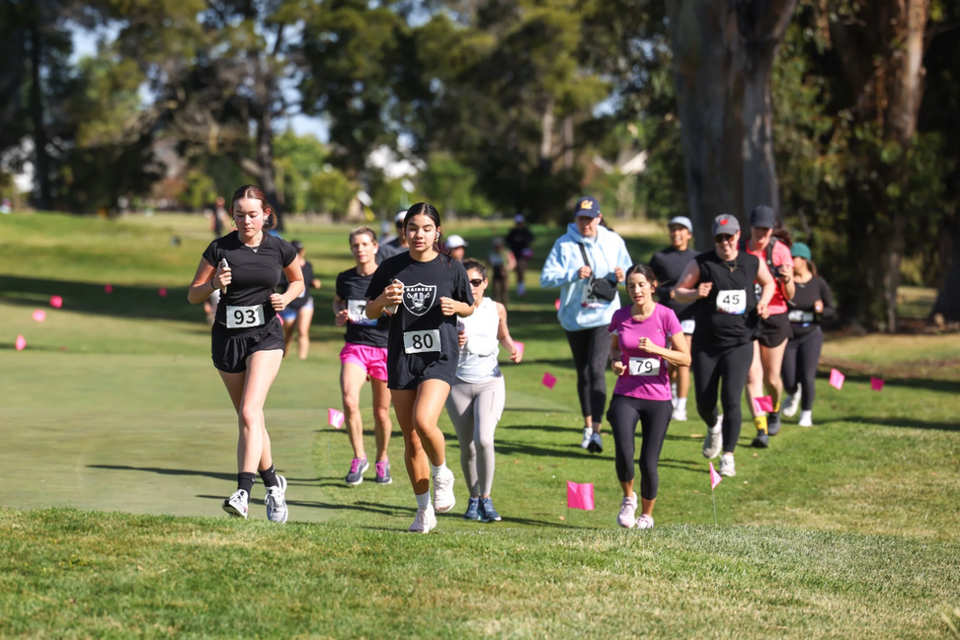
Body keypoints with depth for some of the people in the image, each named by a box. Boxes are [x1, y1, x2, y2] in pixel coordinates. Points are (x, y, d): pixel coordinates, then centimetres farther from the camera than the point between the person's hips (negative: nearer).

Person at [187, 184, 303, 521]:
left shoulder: (280, 249, -3)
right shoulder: (220, 248, -4)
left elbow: (298, 281, 17)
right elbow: (193, 295, 2)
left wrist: (285, 298, -4)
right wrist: (214, 284, -18)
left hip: (265, 335, -2)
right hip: (227, 337, 2)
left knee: (249, 412, -20)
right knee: (249, 417, 11)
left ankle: (243, 493, -28)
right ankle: (273, 483, 32)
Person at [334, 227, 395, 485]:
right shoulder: (345, 278, 6)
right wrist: (339, 315, 5)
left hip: (383, 348, -1)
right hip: (354, 347, 1)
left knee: (382, 412, 6)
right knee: (349, 401, -21)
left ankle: (382, 460, 29)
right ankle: (359, 457, -5)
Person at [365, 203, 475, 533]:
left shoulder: (451, 268, 0)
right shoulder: (391, 268, 3)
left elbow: (469, 307, 13)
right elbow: (370, 313, 9)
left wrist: (455, 307, -10)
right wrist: (384, 301, -13)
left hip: (440, 356, -3)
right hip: (401, 357, 3)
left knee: (424, 421, -25)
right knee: (410, 438, 6)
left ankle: (442, 474, 5)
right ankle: (424, 509, 20)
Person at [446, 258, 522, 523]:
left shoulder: (496, 309, 0)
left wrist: (513, 348, 1)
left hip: (490, 382, 0)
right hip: (458, 384, 0)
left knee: (483, 440, -19)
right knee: (467, 447, 4)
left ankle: (486, 499, -3)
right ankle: (473, 499, 25)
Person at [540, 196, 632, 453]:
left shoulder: (614, 242, 4)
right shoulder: (564, 244, -2)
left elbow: (629, 272, 13)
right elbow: (546, 278, -9)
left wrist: (622, 276, -11)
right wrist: (574, 275, -23)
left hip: (604, 315, -1)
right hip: (574, 318, 1)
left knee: (597, 370, -16)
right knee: (583, 374, 12)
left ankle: (596, 430, -21)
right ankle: (587, 426, 28)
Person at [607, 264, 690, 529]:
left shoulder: (665, 316, -6)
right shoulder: (620, 316, 2)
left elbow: (685, 358, -7)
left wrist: (655, 349, -21)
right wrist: (615, 362, -1)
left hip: (658, 398, -1)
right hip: (625, 396, 1)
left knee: (648, 463, 0)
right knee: (624, 450, -20)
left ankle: (647, 514, 24)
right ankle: (628, 498, 9)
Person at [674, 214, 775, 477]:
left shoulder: (753, 263, 3)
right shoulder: (701, 263, -2)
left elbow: (769, 283, 22)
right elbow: (677, 291, 4)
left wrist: (763, 303, 3)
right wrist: (695, 293, -16)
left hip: (739, 343, -1)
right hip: (705, 344, 1)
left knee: (731, 399, -13)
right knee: (704, 403, 5)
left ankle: (728, 457, -5)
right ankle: (714, 427, 42)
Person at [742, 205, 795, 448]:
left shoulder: (780, 251, -5)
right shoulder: (740, 251, 0)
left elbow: (789, 295, -5)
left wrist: (786, 279, -25)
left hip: (775, 319, -1)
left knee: (772, 378, 9)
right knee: (753, 375, -14)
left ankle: (774, 412, 42)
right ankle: (761, 430, -18)